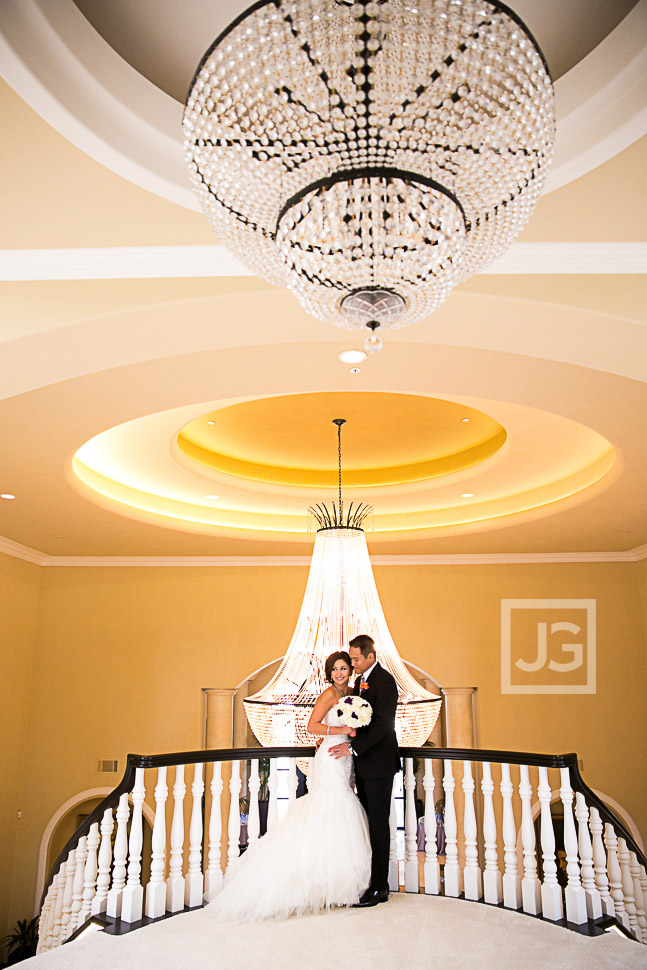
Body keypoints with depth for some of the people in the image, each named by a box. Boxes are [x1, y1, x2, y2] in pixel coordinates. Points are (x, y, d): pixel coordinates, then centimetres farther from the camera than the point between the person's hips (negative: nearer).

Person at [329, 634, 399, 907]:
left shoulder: (384, 681, -16)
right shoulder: (360, 680, 13)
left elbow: (384, 724, -22)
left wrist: (353, 747, -24)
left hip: (379, 764, -9)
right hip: (364, 764, 9)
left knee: (378, 823, -1)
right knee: (368, 822, 13)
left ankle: (380, 887, 8)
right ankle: (373, 880, 22)